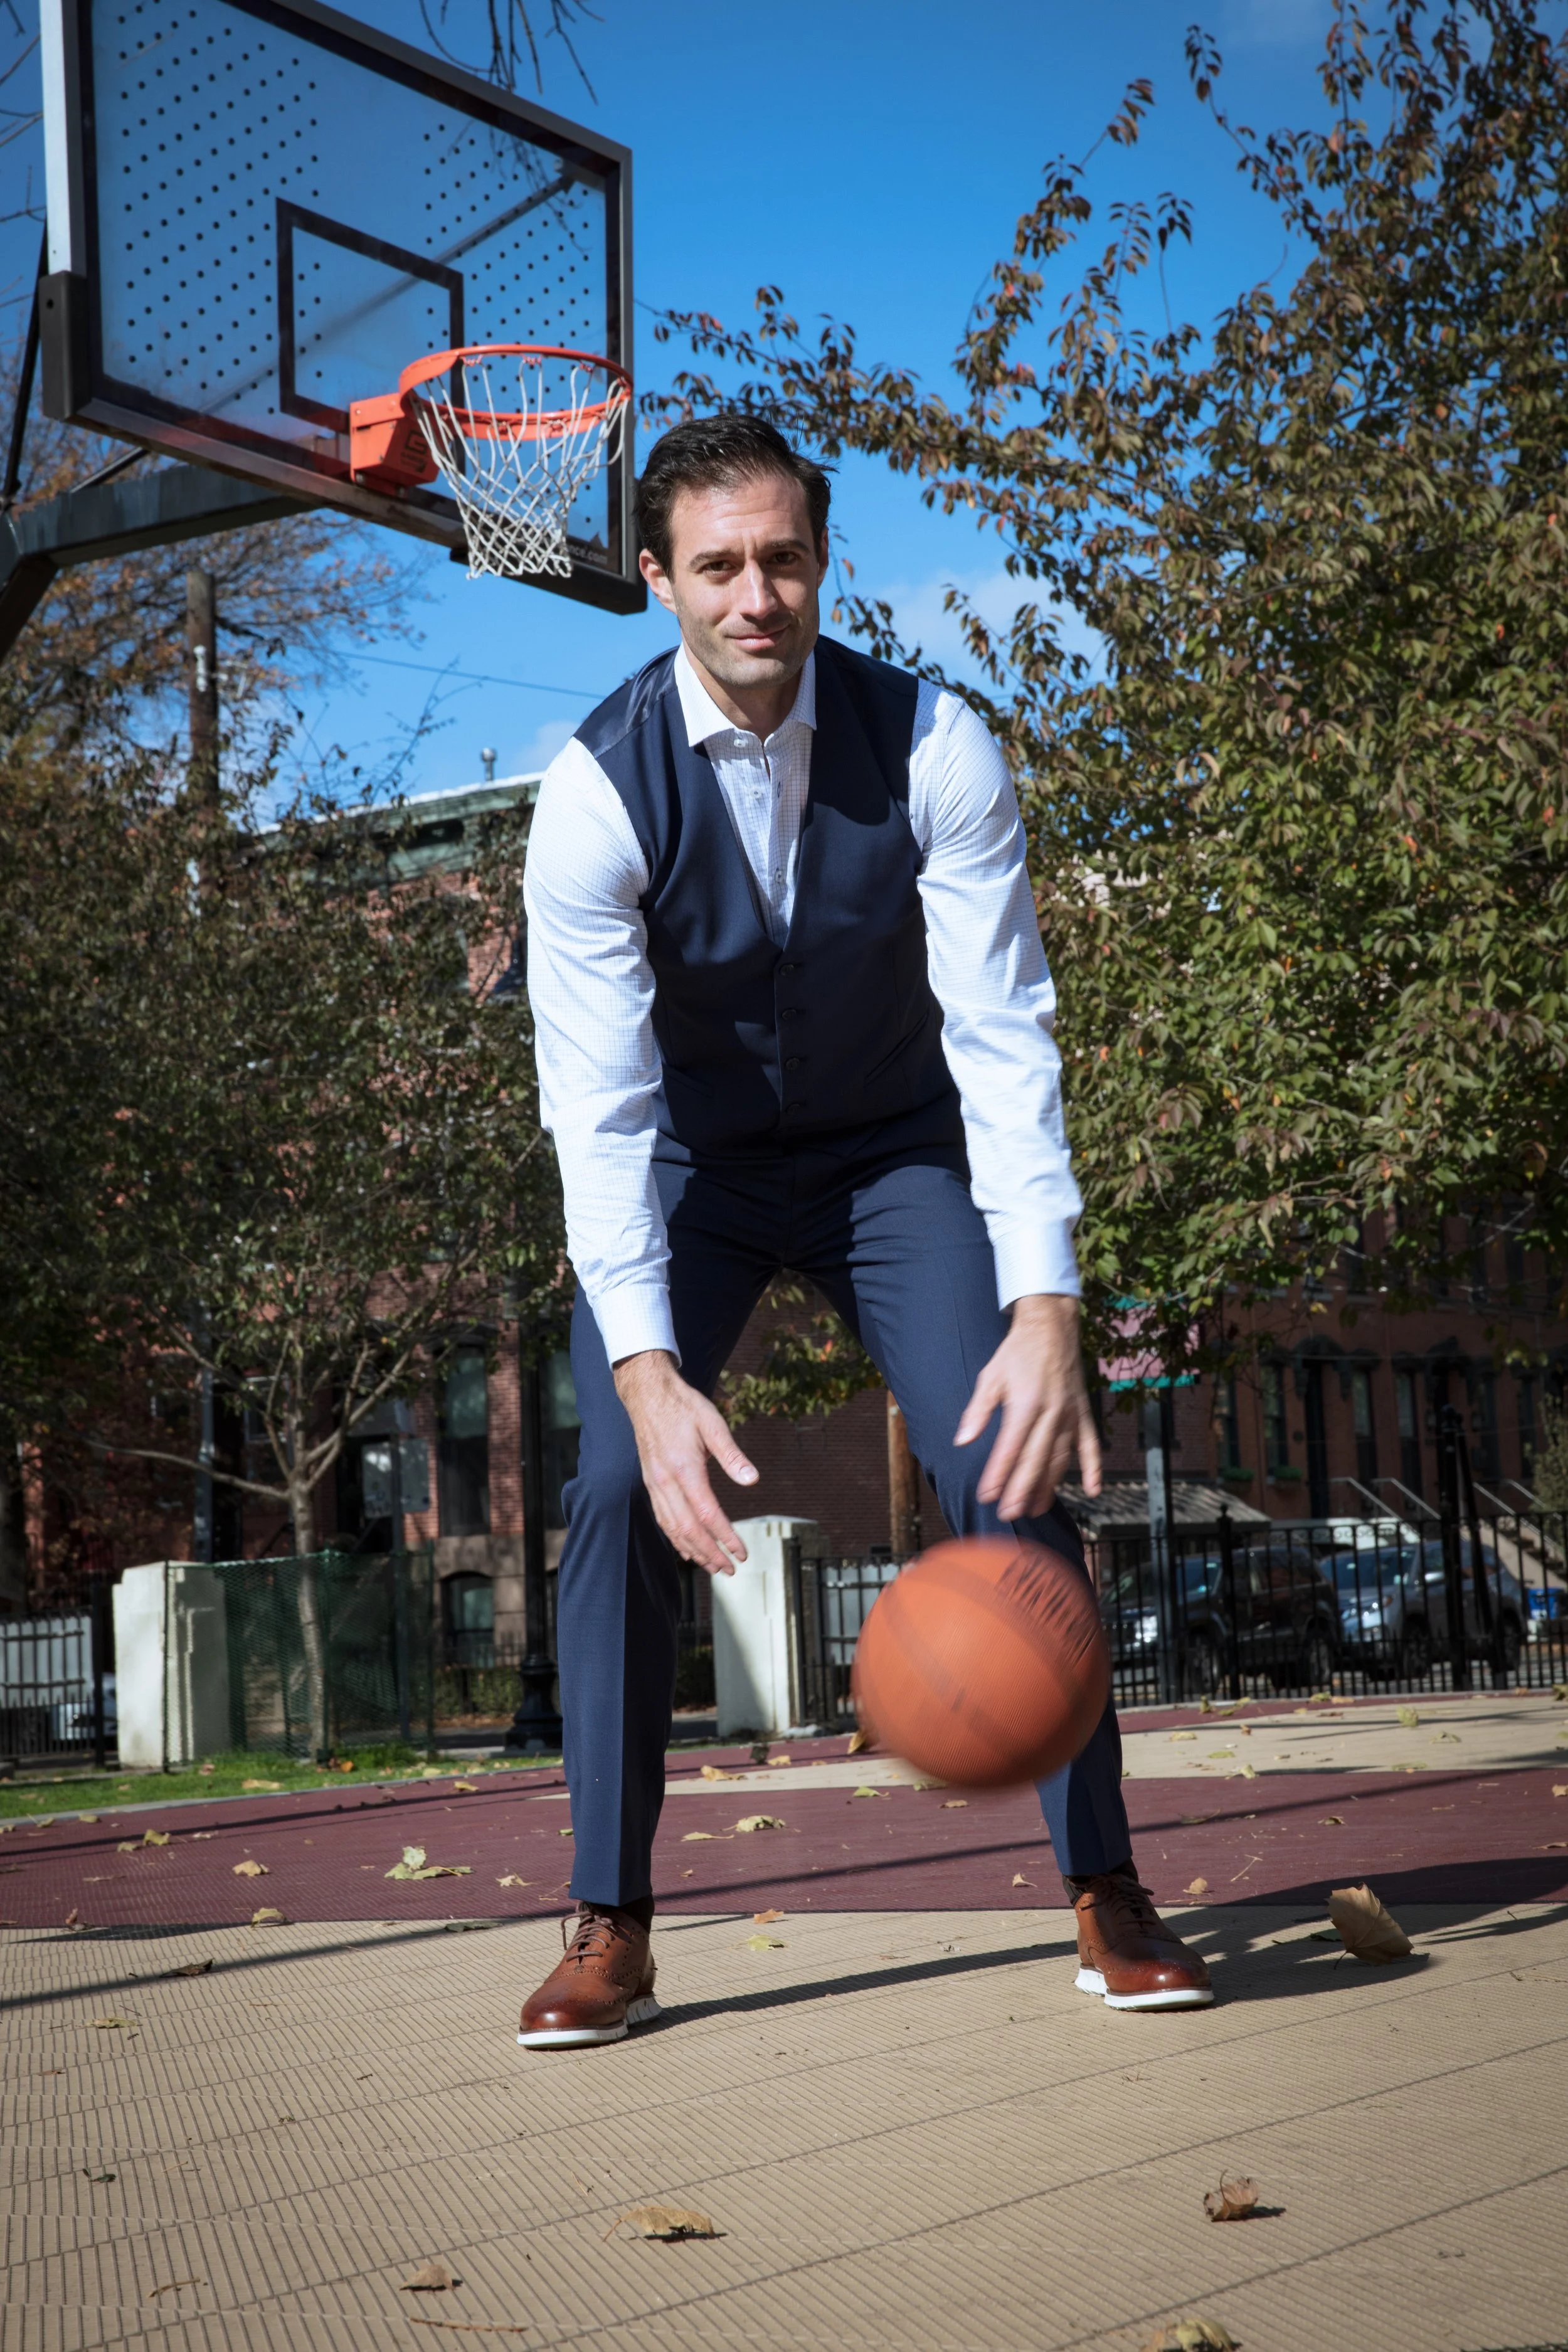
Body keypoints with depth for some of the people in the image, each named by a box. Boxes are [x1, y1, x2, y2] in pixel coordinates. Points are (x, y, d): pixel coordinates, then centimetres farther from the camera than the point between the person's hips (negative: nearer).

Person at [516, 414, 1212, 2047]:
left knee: (1009, 1470, -14)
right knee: (615, 1492, -15)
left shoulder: (931, 749, -22)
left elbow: (1006, 1038, -24)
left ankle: (1105, 1898, -2)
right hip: (689, 1166, 0)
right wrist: (645, 1369, -38)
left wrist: (1045, 1306, -36)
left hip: (897, 1153, 0)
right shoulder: (598, 793, -23)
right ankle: (609, 1932, -4)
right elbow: (599, 1104, -26)